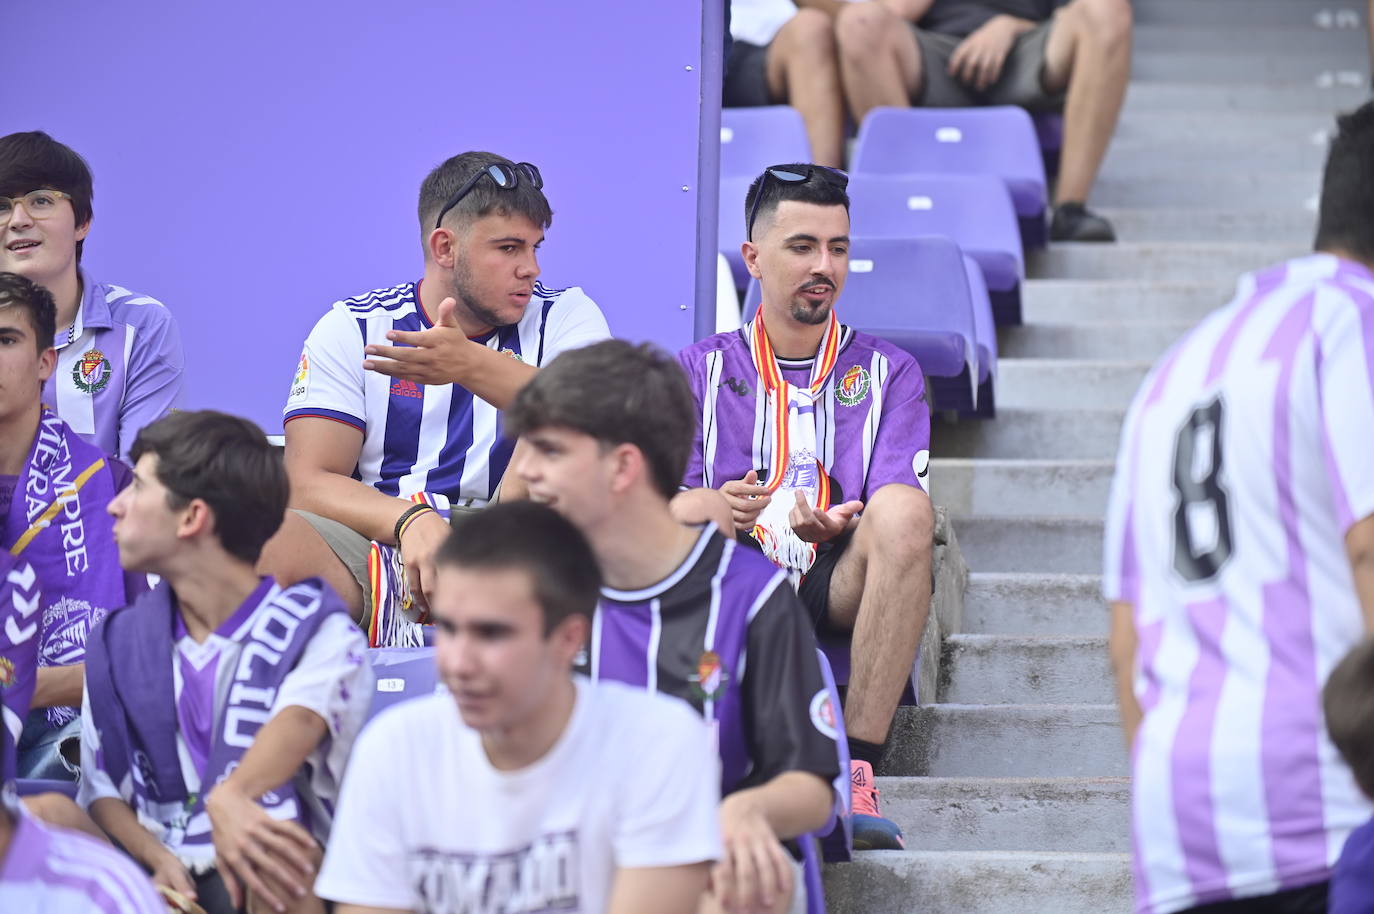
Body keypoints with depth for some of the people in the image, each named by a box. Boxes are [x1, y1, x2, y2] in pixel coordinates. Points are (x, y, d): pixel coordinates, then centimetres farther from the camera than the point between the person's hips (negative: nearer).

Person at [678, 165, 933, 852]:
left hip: (839, 594, 0)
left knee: (905, 510, -33)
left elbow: (898, 520, 3)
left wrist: (837, 525, -22)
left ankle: (856, 771, -37)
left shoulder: (888, 374, 18)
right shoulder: (700, 370, 17)